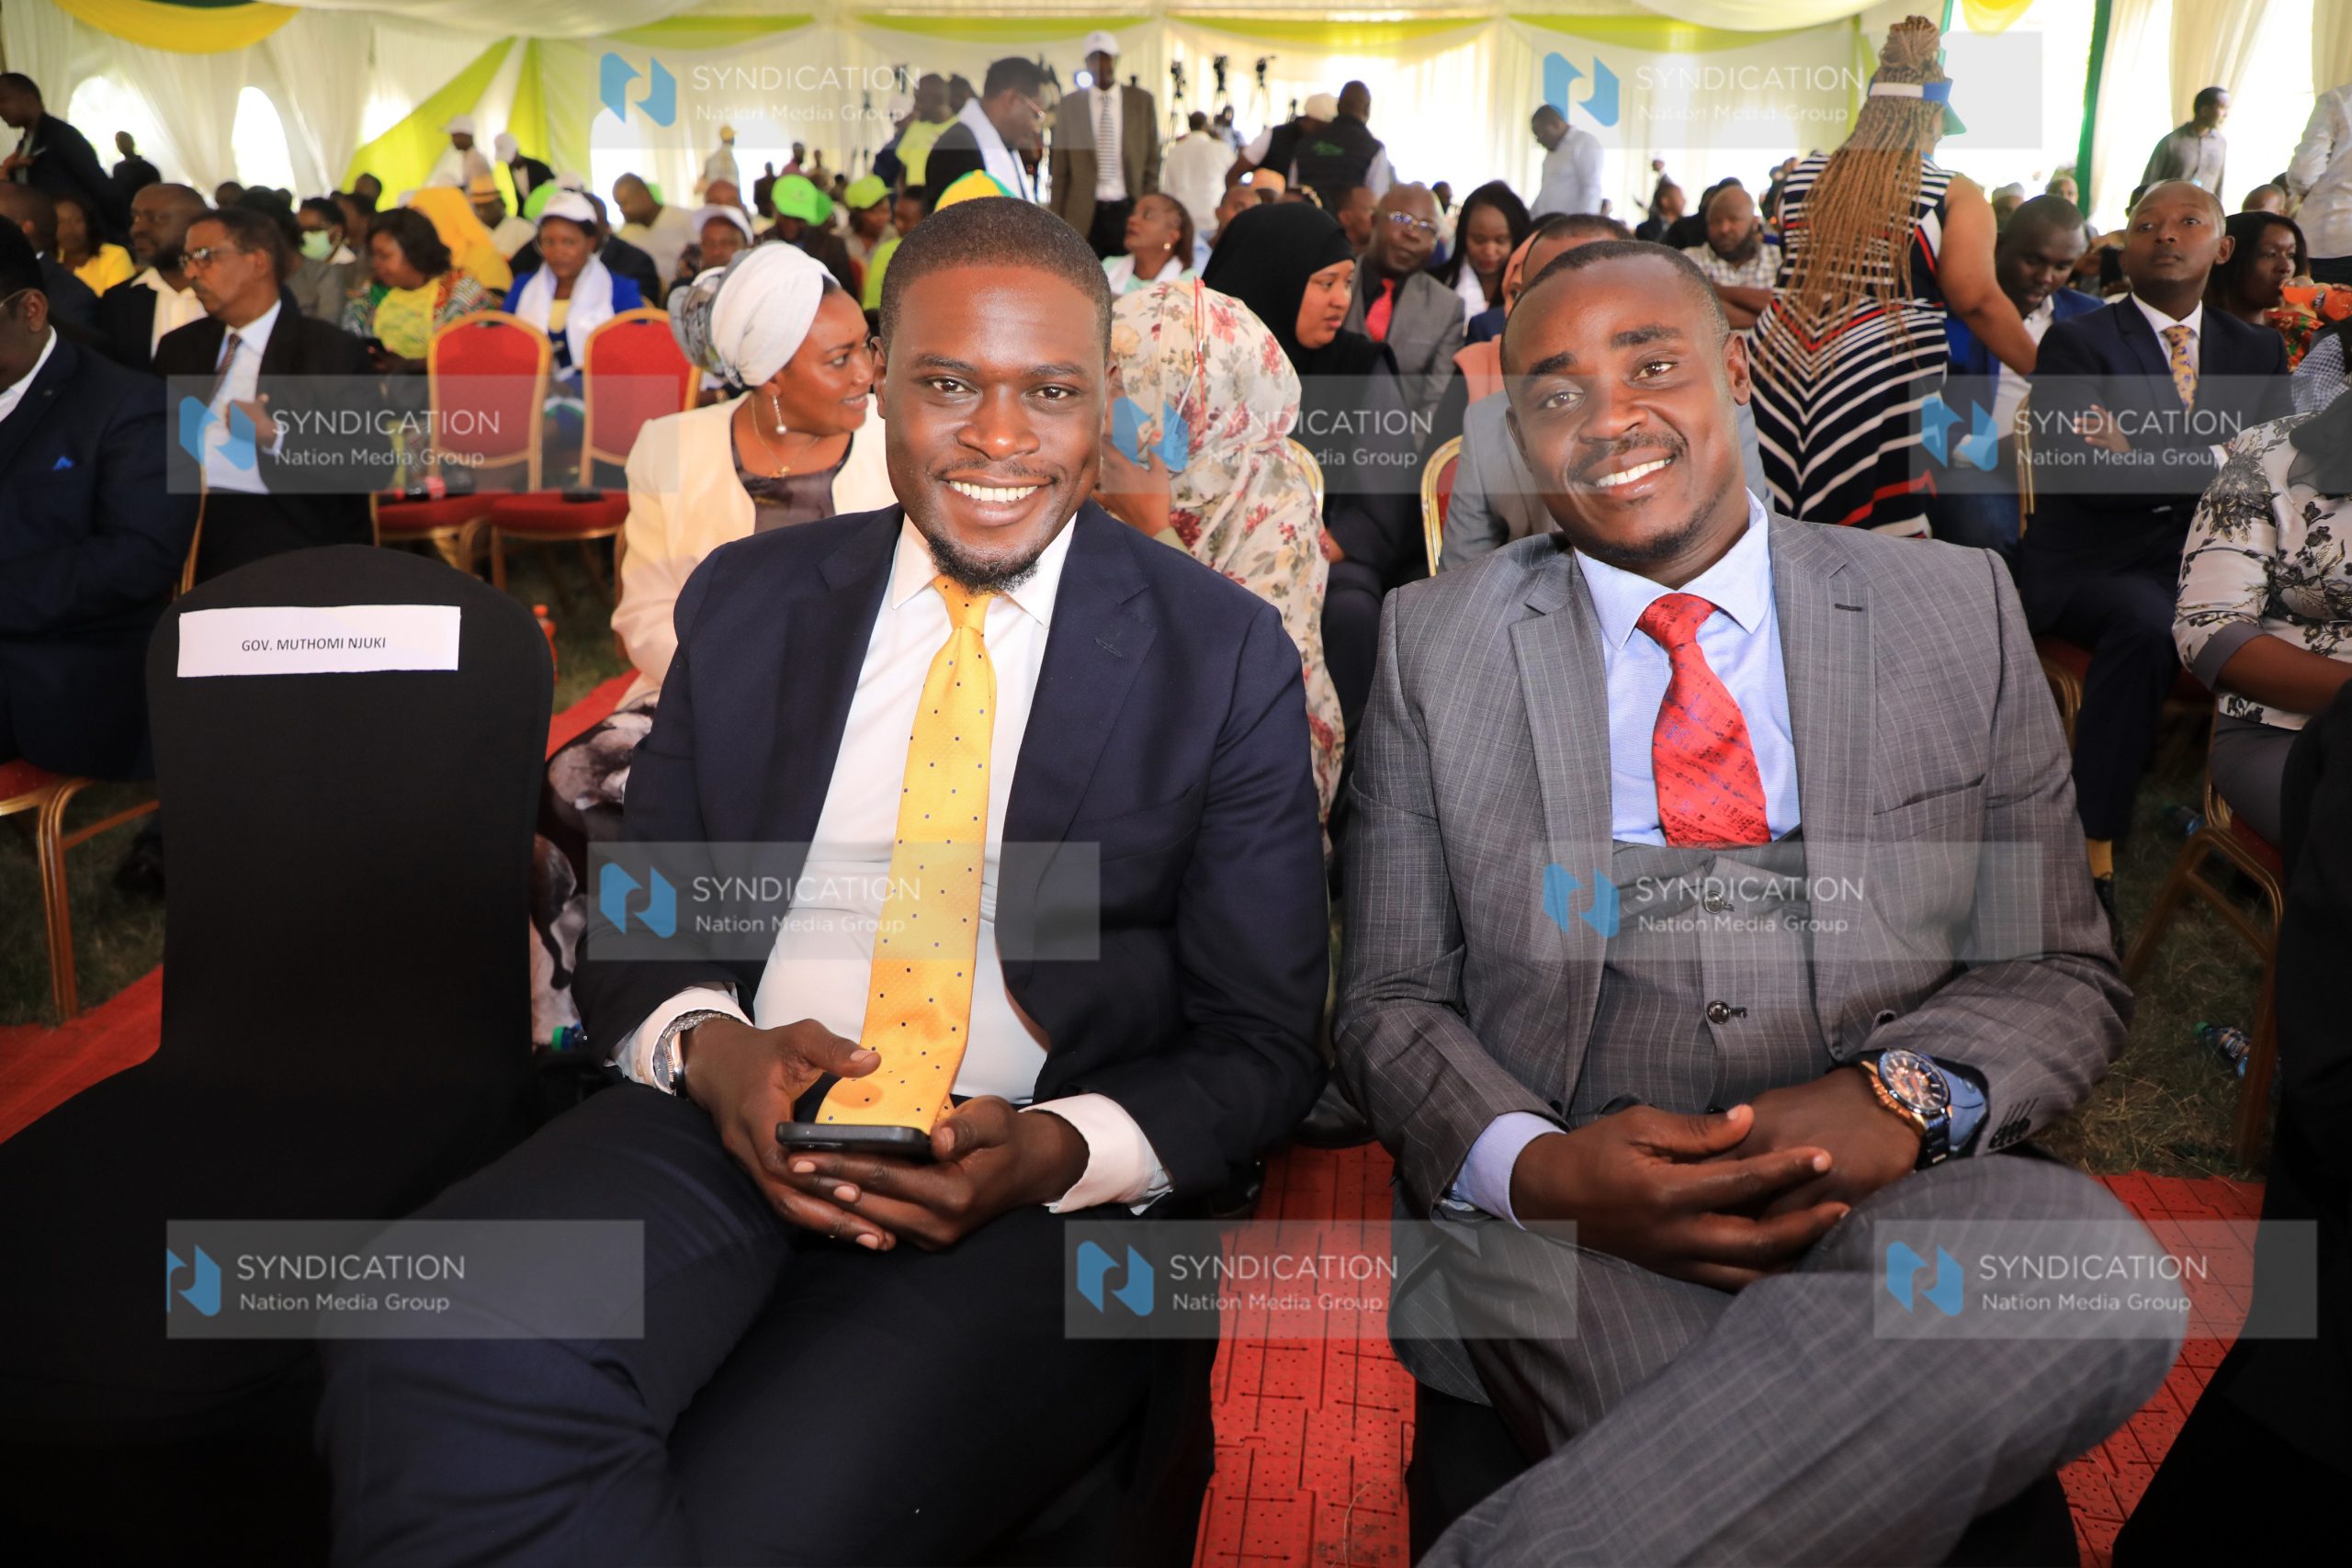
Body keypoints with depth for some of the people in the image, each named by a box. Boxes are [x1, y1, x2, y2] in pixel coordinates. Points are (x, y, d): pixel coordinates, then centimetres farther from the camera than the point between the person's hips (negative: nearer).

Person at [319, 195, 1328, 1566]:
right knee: (434, 1360, -28)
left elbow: (1264, 1043, 3)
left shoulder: (1227, 656, 2)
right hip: (726, 1123, 3)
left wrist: (1056, 1152, -16)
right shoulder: (745, 602, 11)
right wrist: (711, 1045, -10)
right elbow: (636, 926, 14)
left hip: (1039, 1194, -2)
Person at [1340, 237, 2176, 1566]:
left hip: (1890, 1203, 4)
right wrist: (1536, 1167, -15)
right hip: (1558, 1231, -3)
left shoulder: (1960, 609, 10)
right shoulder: (1435, 642, 8)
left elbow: (2066, 969, 10)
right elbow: (1390, 1001, 6)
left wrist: (1901, 1095, -12)